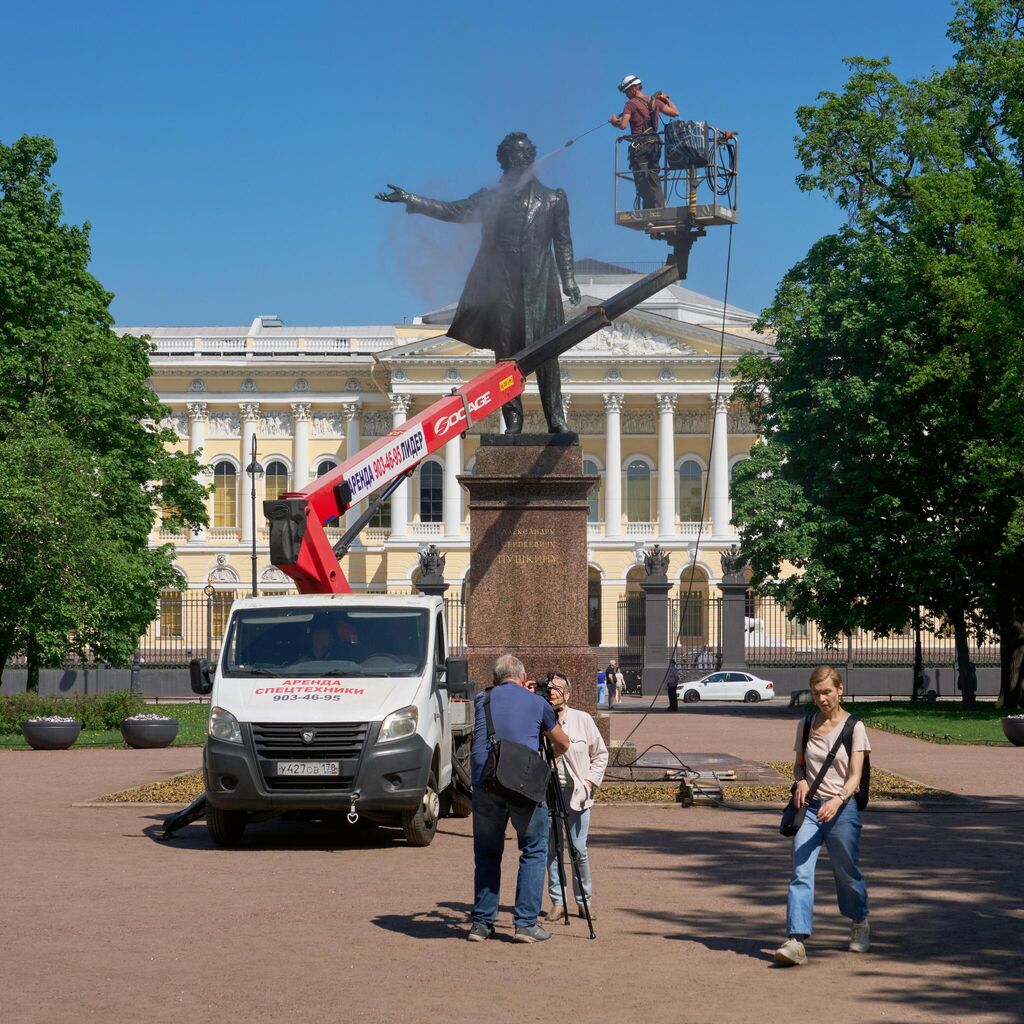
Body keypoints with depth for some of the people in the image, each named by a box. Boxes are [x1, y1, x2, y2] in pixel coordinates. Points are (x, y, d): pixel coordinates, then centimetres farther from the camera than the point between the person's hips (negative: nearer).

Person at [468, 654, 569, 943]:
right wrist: (552, 754, 49)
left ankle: (481, 923, 13)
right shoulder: (537, 703, 12)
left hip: (484, 782, 2)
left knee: (486, 854, 13)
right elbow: (563, 744, 25)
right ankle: (526, 922, 2)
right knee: (534, 851, 8)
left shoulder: (482, 700, 16)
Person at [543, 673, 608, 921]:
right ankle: (557, 902, 10)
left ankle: (584, 902, 10)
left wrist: (591, 780, 0)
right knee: (551, 849, 2)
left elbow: (600, 754, 12)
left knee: (579, 849, -2)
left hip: (576, 792, 0)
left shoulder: (583, 720, 3)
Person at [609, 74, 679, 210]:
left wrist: (615, 121, 6)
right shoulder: (655, 101, 10)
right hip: (655, 145, 6)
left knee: (643, 181, -6)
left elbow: (623, 125, -16)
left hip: (639, 146, -6)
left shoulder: (630, 104, -6)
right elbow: (675, 113, 13)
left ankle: (649, 211, -13)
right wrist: (666, 99, 28)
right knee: (655, 181, 10)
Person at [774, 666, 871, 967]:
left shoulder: (853, 727, -5)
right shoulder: (806, 724, 7)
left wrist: (838, 800, -28)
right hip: (809, 806, 3)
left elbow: (855, 775, -10)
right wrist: (801, 781, -5)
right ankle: (796, 940, -21)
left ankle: (859, 924, 38)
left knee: (847, 872, 10)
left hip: (842, 808, -3)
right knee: (801, 872, -12)